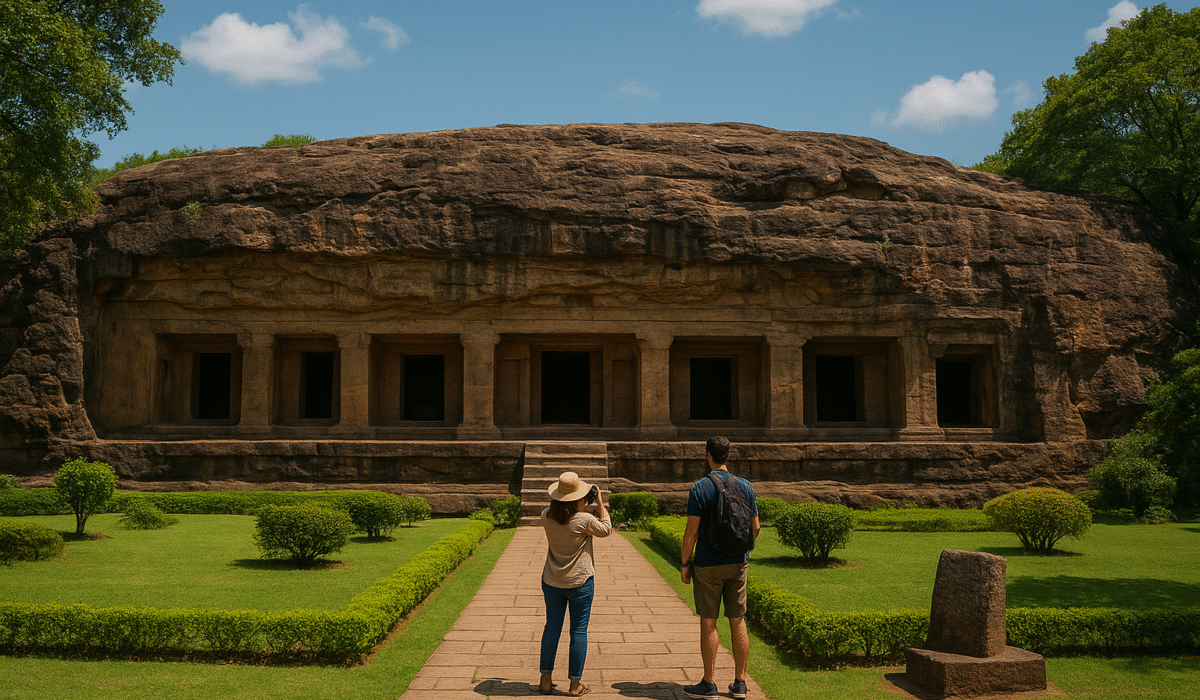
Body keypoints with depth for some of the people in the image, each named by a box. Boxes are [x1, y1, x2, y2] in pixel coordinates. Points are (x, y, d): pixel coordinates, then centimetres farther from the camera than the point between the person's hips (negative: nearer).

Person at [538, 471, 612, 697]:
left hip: (552, 582, 4)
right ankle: (575, 684, 12)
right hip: (580, 582, -4)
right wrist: (599, 503, 4)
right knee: (579, 631, 6)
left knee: (552, 628, 14)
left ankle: (545, 681, 19)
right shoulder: (584, 520, -20)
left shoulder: (547, 517, -6)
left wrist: (583, 506, 12)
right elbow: (606, 529, -2)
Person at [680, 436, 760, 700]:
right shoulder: (746, 487, 1)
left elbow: (692, 531, -13)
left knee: (708, 623, 3)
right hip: (738, 563, 4)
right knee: (738, 621, 9)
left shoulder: (700, 488, -12)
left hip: (707, 565, -4)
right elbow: (755, 528, 6)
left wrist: (685, 563, -4)